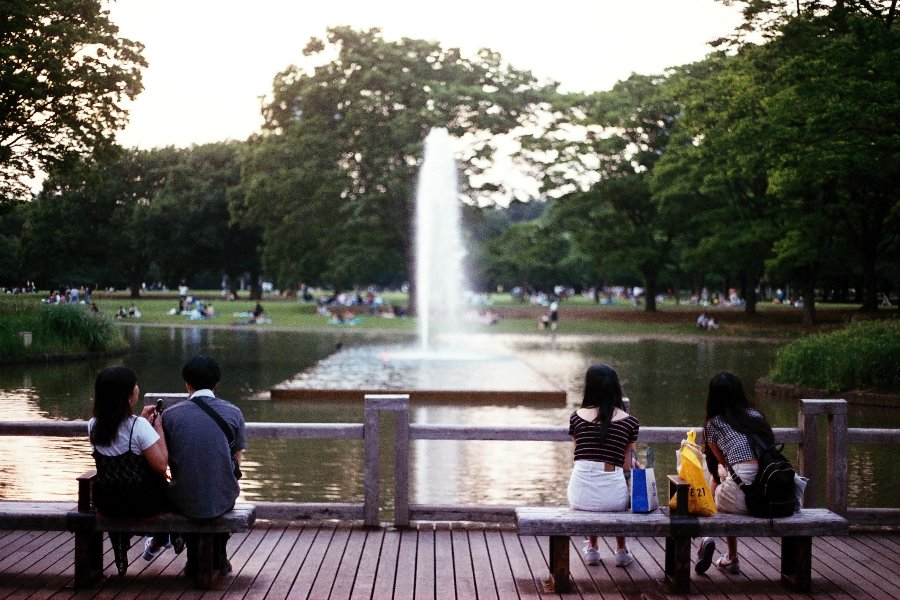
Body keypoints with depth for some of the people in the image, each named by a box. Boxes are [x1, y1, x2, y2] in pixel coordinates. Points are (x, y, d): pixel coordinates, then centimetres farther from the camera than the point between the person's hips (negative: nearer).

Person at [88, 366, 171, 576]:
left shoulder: (93, 426, -5)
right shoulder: (139, 426, -23)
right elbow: (161, 465, -20)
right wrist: (158, 428, -11)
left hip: (106, 504, 4)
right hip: (140, 504, -4)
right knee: (163, 487, 29)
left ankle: (121, 557, 42)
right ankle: (160, 540, 53)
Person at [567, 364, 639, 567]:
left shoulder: (577, 417, 5)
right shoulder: (629, 421, 2)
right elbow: (627, 467, 4)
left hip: (580, 495, 1)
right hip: (612, 495, -1)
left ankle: (592, 549, 41)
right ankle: (621, 550, 42)